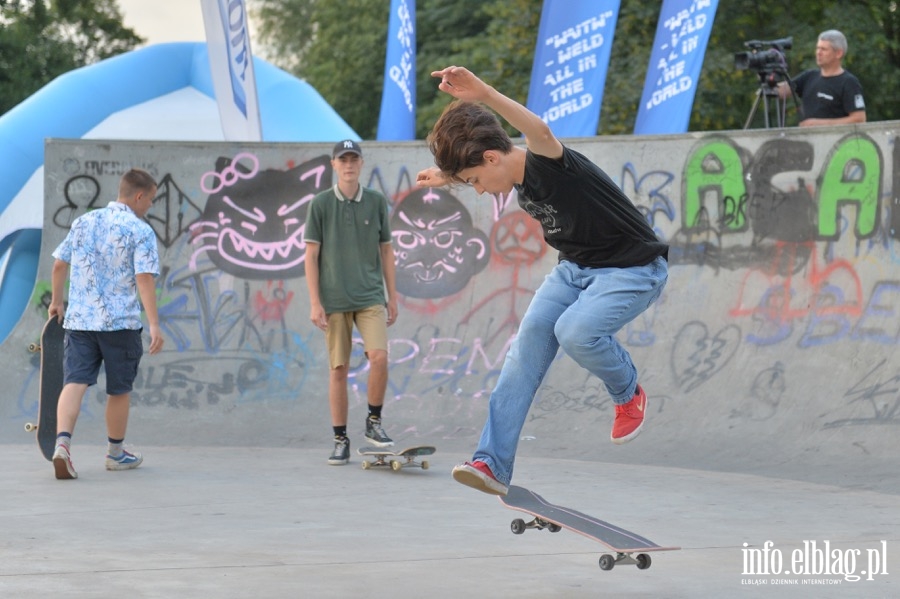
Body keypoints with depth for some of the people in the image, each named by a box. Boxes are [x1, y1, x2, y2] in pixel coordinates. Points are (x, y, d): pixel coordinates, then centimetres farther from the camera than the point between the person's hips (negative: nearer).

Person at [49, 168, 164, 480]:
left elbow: (59, 265, 14)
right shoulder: (140, 231, -7)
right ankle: (116, 453, 25)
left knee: (74, 383, -3)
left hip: (79, 319, 4)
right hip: (121, 322, -4)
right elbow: (144, 279, -16)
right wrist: (154, 325, -18)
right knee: (119, 389, 12)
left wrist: (56, 301, 30)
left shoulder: (83, 222, 10)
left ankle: (62, 442, -25)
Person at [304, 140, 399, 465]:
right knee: (338, 369, 1)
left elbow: (386, 250, 12)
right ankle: (340, 441, 8)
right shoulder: (321, 204, 1)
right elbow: (311, 255, 2)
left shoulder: (377, 201, 6)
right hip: (334, 300, -1)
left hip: (370, 297, 1)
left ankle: (374, 422, 3)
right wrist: (315, 303, -4)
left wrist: (393, 296, 10)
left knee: (379, 357, -16)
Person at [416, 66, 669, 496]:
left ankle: (628, 393, 5)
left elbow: (541, 133, -55)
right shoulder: (517, 174, -2)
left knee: (574, 330, -30)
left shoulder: (548, 165, -29)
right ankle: (493, 463, -14)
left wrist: (484, 95, -68)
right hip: (576, 267, 8)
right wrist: (448, 177, 28)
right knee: (532, 332, -11)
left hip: (633, 270, -8)